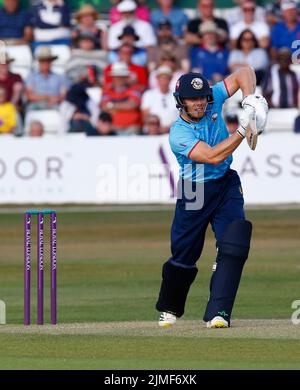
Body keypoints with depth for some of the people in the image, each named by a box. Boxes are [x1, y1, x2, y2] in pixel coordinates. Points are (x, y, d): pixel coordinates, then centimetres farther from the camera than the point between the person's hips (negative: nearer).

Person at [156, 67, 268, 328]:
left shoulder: (212, 101, -8)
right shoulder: (178, 134, -21)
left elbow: (244, 73, -3)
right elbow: (213, 156, -32)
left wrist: (251, 99, -22)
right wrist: (243, 129, -34)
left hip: (226, 184, 3)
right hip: (193, 193, -3)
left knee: (234, 245, -18)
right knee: (184, 255, 6)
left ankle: (218, 313, -21)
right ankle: (169, 309, 33)